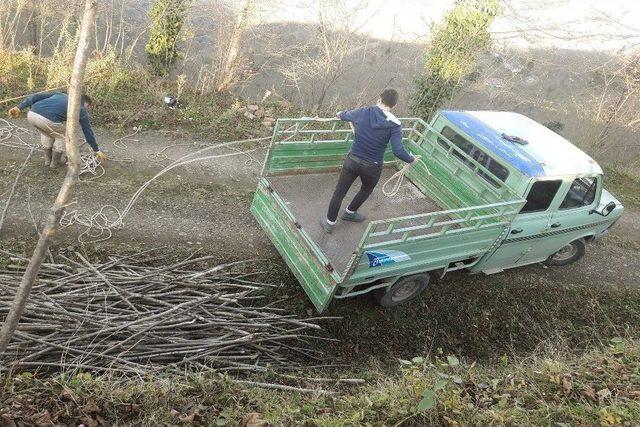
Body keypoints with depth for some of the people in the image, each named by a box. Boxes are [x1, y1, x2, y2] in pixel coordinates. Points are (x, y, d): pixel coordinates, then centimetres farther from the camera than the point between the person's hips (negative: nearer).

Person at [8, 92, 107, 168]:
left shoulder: (60, 95, 35)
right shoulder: (81, 110, 23)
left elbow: (37, 96, 20)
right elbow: (88, 131, 29)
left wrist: (19, 108, 12)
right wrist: (97, 151, 39)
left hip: (31, 114, 6)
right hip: (48, 120, -5)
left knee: (47, 132, 36)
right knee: (63, 134, 26)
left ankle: (48, 159, 43)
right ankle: (55, 162, 33)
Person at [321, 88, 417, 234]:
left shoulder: (362, 113, -7)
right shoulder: (394, 125, -15)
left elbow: (346, 115, 15)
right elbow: (398, 151, -21)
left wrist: (340, 114, 39)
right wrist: (411, 159, -1)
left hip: (352, 161, 1)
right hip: (372, 167, -1)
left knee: (339, 193, 16)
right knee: (366, 190, 30)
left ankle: (329, 223, 28)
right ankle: (350, 213, 49)